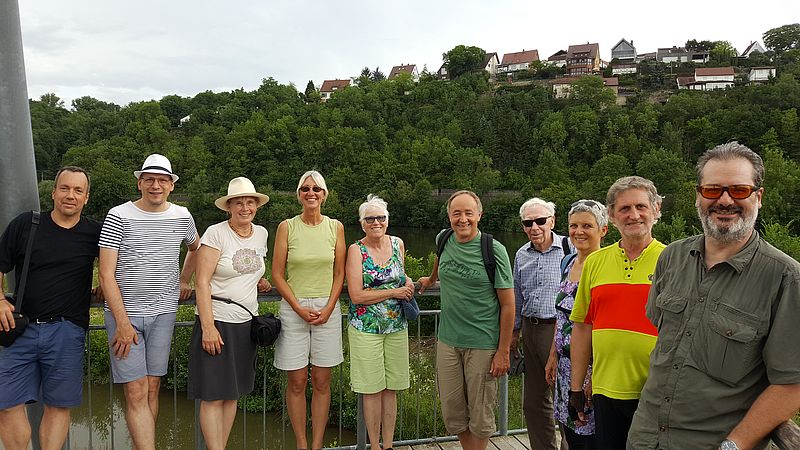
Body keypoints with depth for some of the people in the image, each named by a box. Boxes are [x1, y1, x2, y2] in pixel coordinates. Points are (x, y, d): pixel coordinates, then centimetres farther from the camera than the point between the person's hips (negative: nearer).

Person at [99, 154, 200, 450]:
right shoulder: (119, 216, -4)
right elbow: (106, 274, -8)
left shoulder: (181, 217, 6)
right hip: (124, 314, -3)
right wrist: (122, 322, -13)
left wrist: (183, 281, 20)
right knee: (136, 393, -6)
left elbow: (196, 247, 29)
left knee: (152, 389, 7)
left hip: (163, 313, 3)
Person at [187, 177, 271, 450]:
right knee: (213, 396, -3)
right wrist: (207, 327, -20)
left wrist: (260, 283, 7)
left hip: (246, 323, 6)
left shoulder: (261, 234, 8)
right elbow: (201, 282, -14)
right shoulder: (215, 233, -10)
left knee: (233, 393, 13)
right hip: (217, 322, -6)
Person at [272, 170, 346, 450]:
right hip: (293, 308, -1)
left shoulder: (335, 227, 4)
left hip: (327, 309, 1)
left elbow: (339, 273, 7)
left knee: (321, 382, 7)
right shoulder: (287, 227, -1)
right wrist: (299, 308, -9)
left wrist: (328, 308, -5)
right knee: (297, 382, 4)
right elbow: (277, 274, -1)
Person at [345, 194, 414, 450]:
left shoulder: (398, 244, 6)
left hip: (397, 327, 4)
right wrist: (394, 292, -15)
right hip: (366, 328, -4)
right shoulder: (356, 250, -7)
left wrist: (407, 283, 0)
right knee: (372, 390, 4)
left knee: (391, 389, 11)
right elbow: (356, 295, -14)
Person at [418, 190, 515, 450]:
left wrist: (503, 351, -12)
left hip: (483, 344, -4)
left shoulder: (494, 250, -11)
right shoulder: (443, 240, 2)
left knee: (480, 415, 6)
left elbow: (508, 305, -9)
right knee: (452, 412, 11)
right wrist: (431, 279, 43)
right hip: (448, 341, 4)